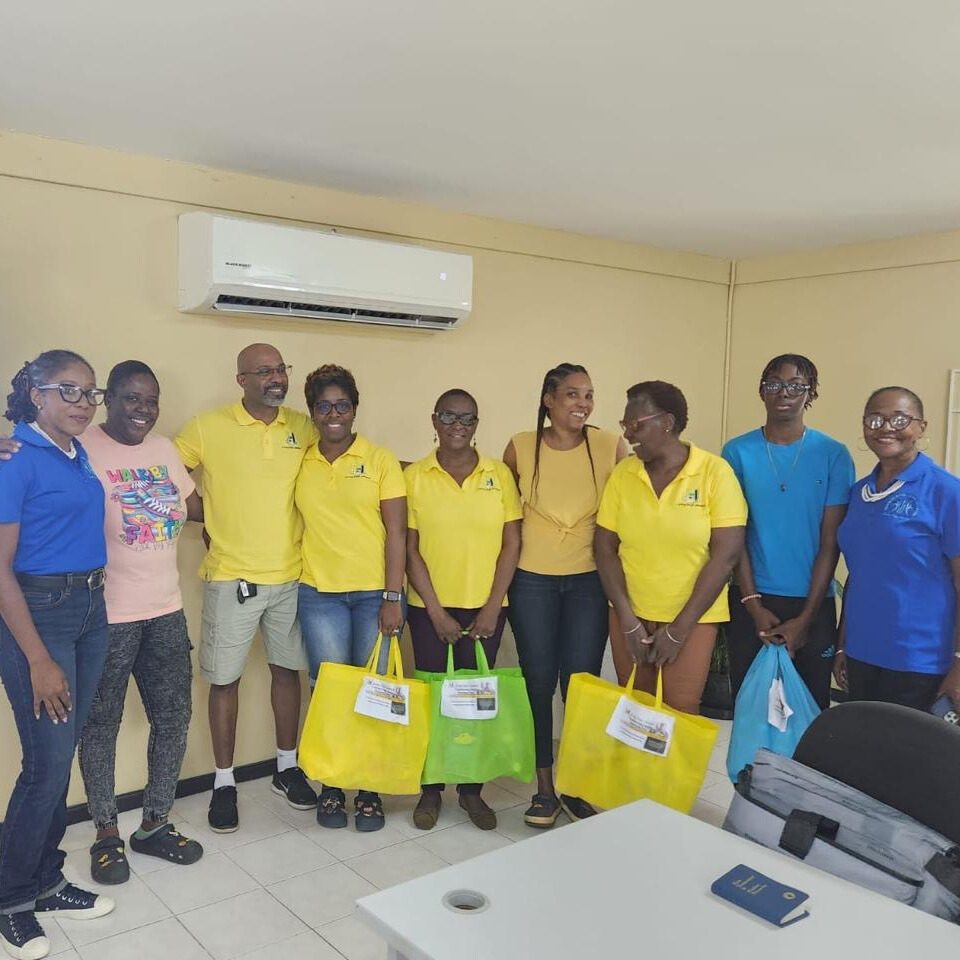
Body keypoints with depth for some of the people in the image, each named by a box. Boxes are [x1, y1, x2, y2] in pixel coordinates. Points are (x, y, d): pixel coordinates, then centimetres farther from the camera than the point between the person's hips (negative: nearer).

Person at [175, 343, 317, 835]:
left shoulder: (304, 428, 1)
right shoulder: (207, 427, -7)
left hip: (292, 575, 3)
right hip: (231, 577, -3)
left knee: (288, 669, 14)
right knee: (224, 678, 6)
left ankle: (287, 767, 31)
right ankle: (224, 782, 22)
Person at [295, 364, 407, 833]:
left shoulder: (380, 459, -1)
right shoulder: (301, 463, 6)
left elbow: (396, 531, -5)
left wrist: (393, 597, -10)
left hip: (374, 593, -1)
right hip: (320, 594, 2)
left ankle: (369, 789, 19)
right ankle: (331, 786, 21)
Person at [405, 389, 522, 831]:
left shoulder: (499, 473, 0)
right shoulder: (414, 476, -3)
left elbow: (511, 544, 0)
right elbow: (410, 550, -3)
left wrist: (493, 607, -6)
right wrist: (436, 611, -8)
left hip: (484, 607, 1)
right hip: (430, 607, -1)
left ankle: (472, 789, 24)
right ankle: (430, 790, 22)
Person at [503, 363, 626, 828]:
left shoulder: (610, 446, -5)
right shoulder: (521, 448, -4)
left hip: (589, 581, 0)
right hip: (532, 582, 0)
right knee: (538, 682, 7)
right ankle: (544, 788, 22)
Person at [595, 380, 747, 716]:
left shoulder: (715, 471, -10)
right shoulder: (622, 474, -1)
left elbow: (725, 555, -13)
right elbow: (605, 548, 0)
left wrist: (679, 628, -12)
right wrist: (628, 621, -8)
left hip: (692, 618, -3)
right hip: (631, 615, 3)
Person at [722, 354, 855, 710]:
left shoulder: (834, 455, -3)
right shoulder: (737, 452, -1)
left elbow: (831, 543, -4)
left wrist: (806, 616, -9)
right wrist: (753, 605, -7)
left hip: (812, 604, 0)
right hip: (751, 601, 1)